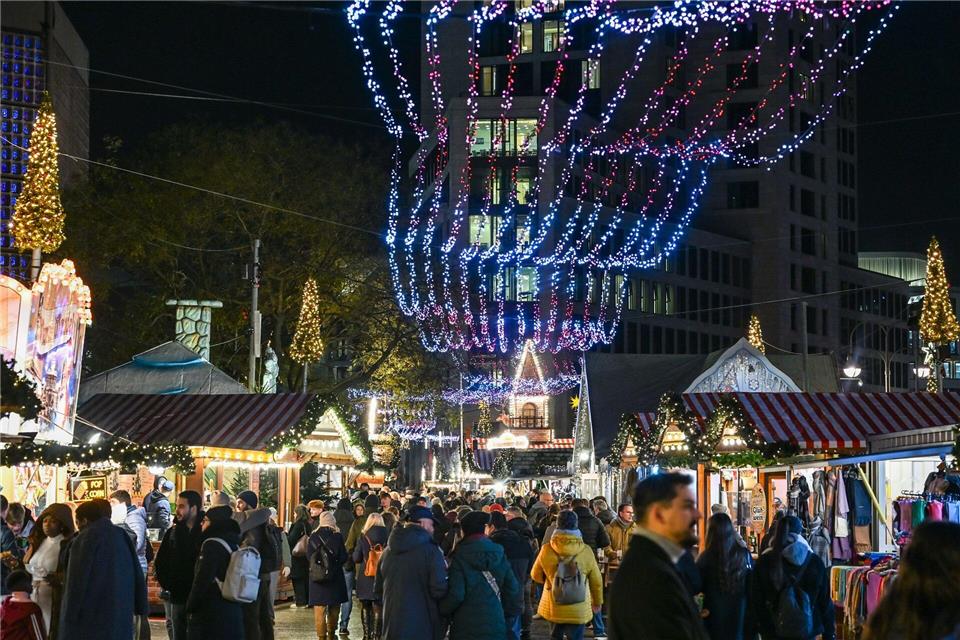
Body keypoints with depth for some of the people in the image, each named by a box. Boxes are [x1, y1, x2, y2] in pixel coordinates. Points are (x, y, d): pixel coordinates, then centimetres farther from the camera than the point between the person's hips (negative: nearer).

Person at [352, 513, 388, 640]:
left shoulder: (363, 538, -6)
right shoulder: (387, 537, -7)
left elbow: (356, 558, -2)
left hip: (365, 577, 0)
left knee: (365, 607, 12)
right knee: (378, 608, 5)